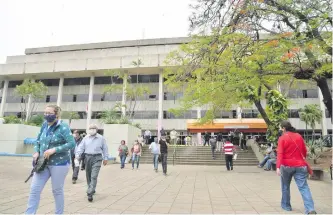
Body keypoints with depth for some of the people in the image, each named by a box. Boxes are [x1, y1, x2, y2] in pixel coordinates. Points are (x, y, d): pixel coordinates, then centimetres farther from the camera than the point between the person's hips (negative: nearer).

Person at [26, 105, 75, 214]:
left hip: (59, 164, -6)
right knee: (34, 189, 3)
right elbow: (38, 141, 17)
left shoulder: (63, 127, -14)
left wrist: (54, 150, -25)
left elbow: (72, 143, -20)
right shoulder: (44, 126, 6)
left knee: (57, 191, 8)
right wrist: (36, 152, -2)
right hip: (43, 163, 6)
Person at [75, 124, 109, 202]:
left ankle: (90, 193, -12)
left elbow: (105, 149, 5)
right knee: (88, 176, 14)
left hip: (97, 158, -4)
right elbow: (81, 147, 5)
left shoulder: (101, 138, 1)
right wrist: (77, 154, -11)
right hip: (87, 157, 4)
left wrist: (105, 158, 4)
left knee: (94, 176, -12)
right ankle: (92, 189, 34)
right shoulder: (86, 138, 8)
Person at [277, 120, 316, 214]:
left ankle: (286, 205, 26)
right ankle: (310, 209, -10)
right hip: (300, 165, 3)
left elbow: (280, 153, -16)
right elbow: (304, 151, 15)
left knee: (285, 186, 15)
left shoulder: (282, 138, -7)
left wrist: (278, 167, -21)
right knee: (304, 187, 1)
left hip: (287, 165, -3)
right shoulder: (299, 136, 7)